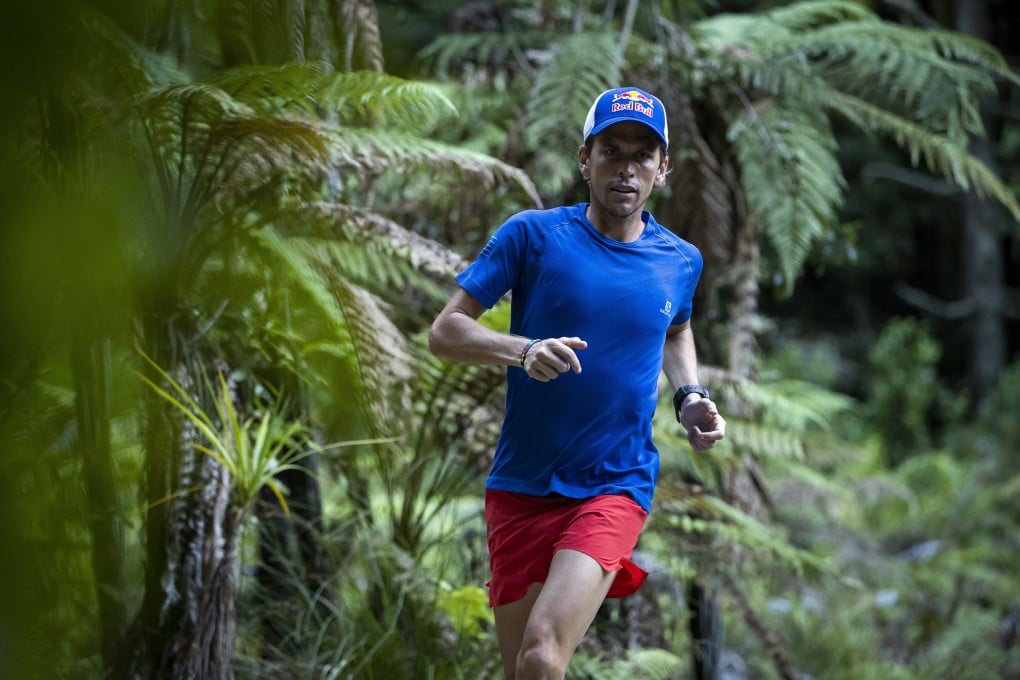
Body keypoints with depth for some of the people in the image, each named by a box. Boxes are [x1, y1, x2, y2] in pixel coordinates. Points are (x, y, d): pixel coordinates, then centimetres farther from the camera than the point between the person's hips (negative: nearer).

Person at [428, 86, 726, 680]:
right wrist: (524, 350, -24)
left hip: (615, 488, 0)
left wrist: (690, 398, 8)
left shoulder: (681, 262, 5)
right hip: (520, 488, 0)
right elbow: (445, 331, -6)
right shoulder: (533, 235, -5)